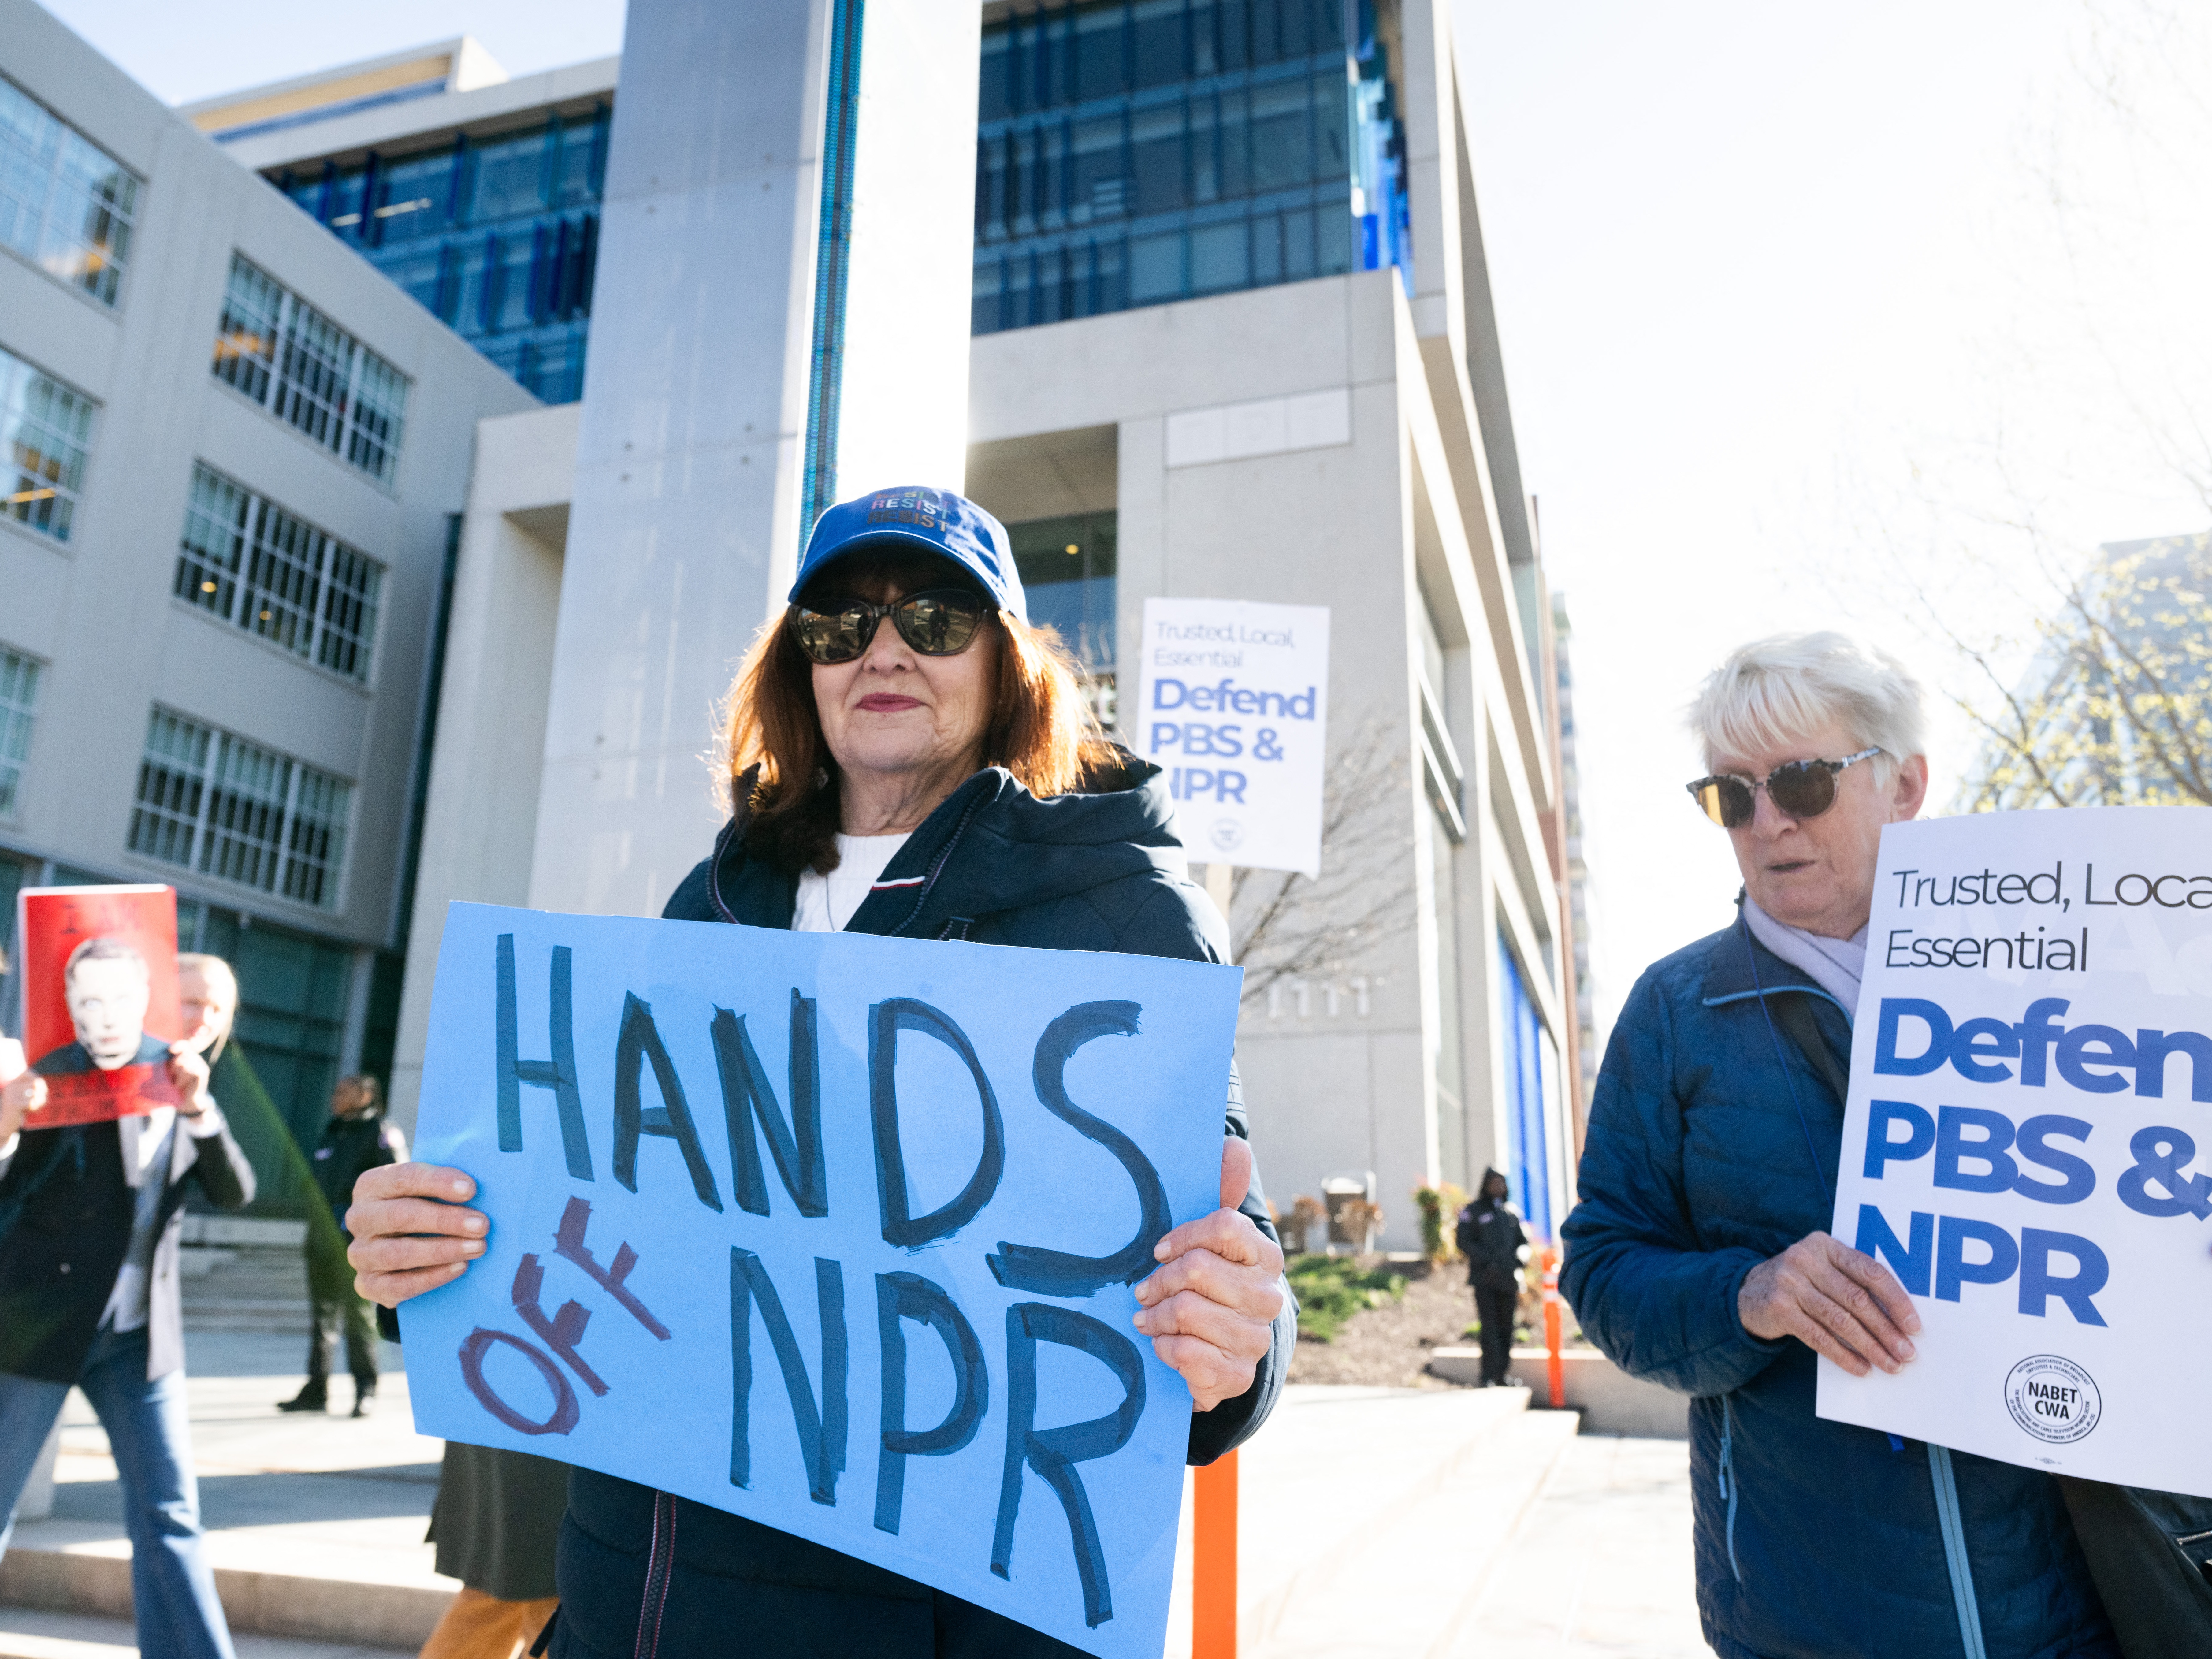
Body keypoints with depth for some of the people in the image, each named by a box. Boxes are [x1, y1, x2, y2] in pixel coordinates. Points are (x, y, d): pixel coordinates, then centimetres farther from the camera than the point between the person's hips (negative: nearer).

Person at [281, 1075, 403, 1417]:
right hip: (321, 1234, 7)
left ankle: (365, 1391, 0)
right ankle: (316, 1391, 17)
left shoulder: (380, 1133, -5)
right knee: (322, 1313, 11)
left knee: (357, 1311, -6)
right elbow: (315, 1176, 24)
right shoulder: (331, 1131, 17)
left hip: (355, 1236, -7)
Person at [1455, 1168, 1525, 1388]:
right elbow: (1464, 1241, -3)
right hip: (1485, 1279, -4)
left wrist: (1518, 1258, -4)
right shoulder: (1473, 1211, 4)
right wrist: (1487, 1260, -13)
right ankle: (1489, 1378, -8)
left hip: (1509, 1279, 4)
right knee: (1490, 1328, -8)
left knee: (1507, 1328, 4)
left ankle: (1505, 1375, 12)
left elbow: (1524, 1241, 17)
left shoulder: (1512, 1212, 15)